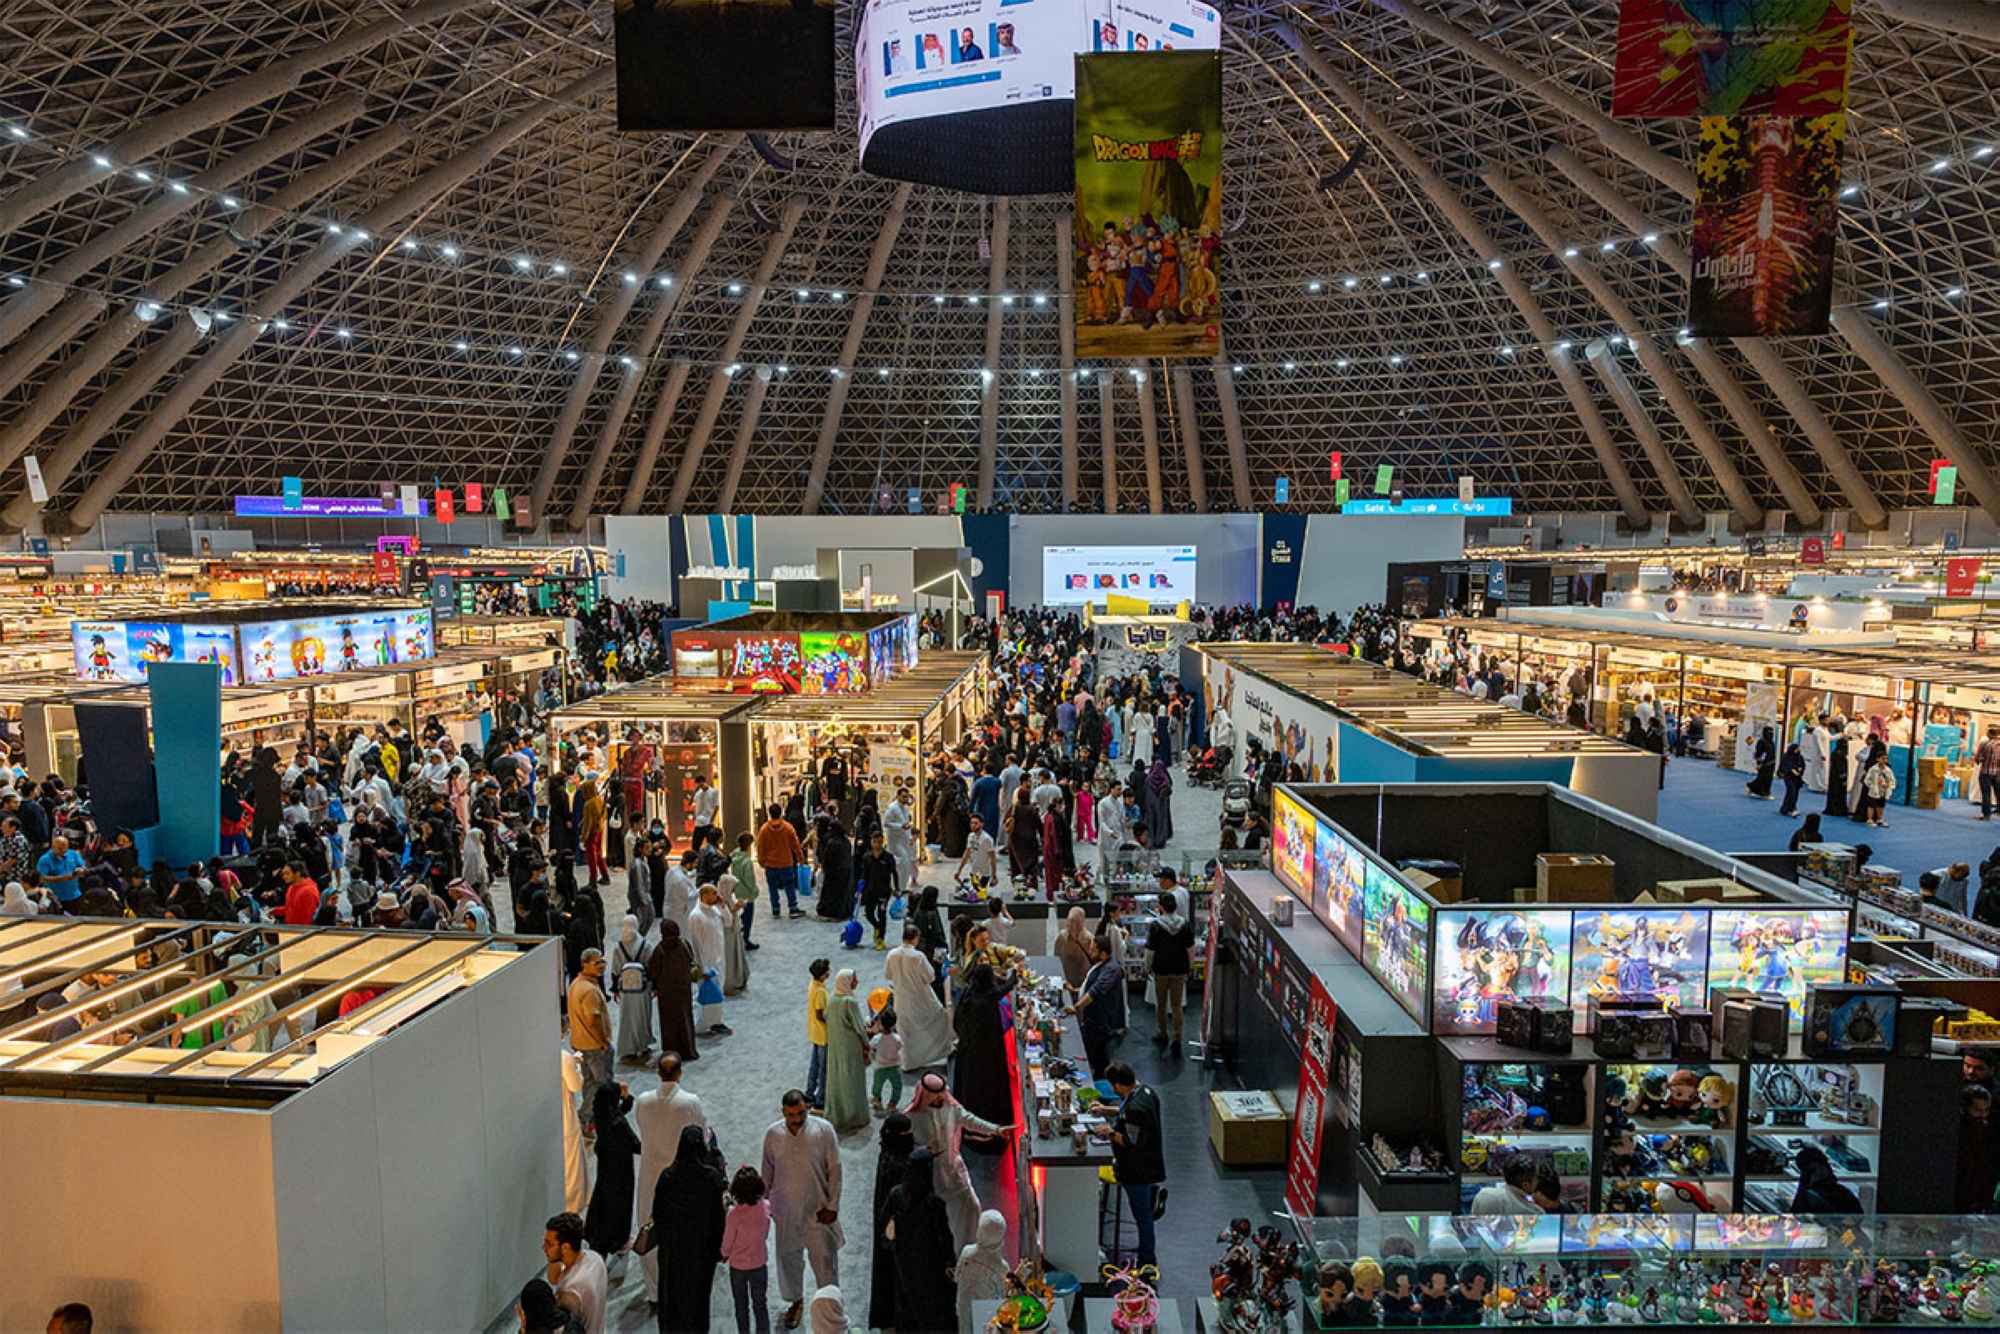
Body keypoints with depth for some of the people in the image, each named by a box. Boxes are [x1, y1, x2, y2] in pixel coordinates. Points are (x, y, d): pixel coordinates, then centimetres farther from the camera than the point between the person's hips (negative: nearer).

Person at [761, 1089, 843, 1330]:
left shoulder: (824, 1130, -17)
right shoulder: (773, 1134, -11)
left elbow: (834, 1170, -9)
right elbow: (767, 1171, 3)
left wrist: (832, 1206, -9)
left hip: (818, 1209, -2)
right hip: (786, 1209, 2)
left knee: (825, 1259, 7)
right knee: (788, 1256, 18)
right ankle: (795, 1300, 42)